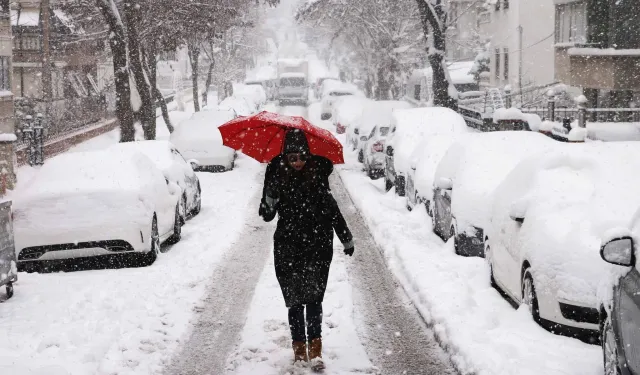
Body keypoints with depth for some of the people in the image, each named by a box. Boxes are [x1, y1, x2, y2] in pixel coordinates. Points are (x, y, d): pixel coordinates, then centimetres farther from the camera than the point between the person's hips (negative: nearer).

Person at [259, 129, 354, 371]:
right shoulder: (278, 174, -5)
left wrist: (346, 238, 15)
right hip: (288, 248, 1)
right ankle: (299, 346, 18)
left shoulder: (318, 173, -3)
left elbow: (331, 207, 10)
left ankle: (315, 349, -7)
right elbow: (267, 215, -5)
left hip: (317, 246, -1)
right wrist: (270, 199, -27)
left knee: (313, 297, -8)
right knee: (295, 299, 6)